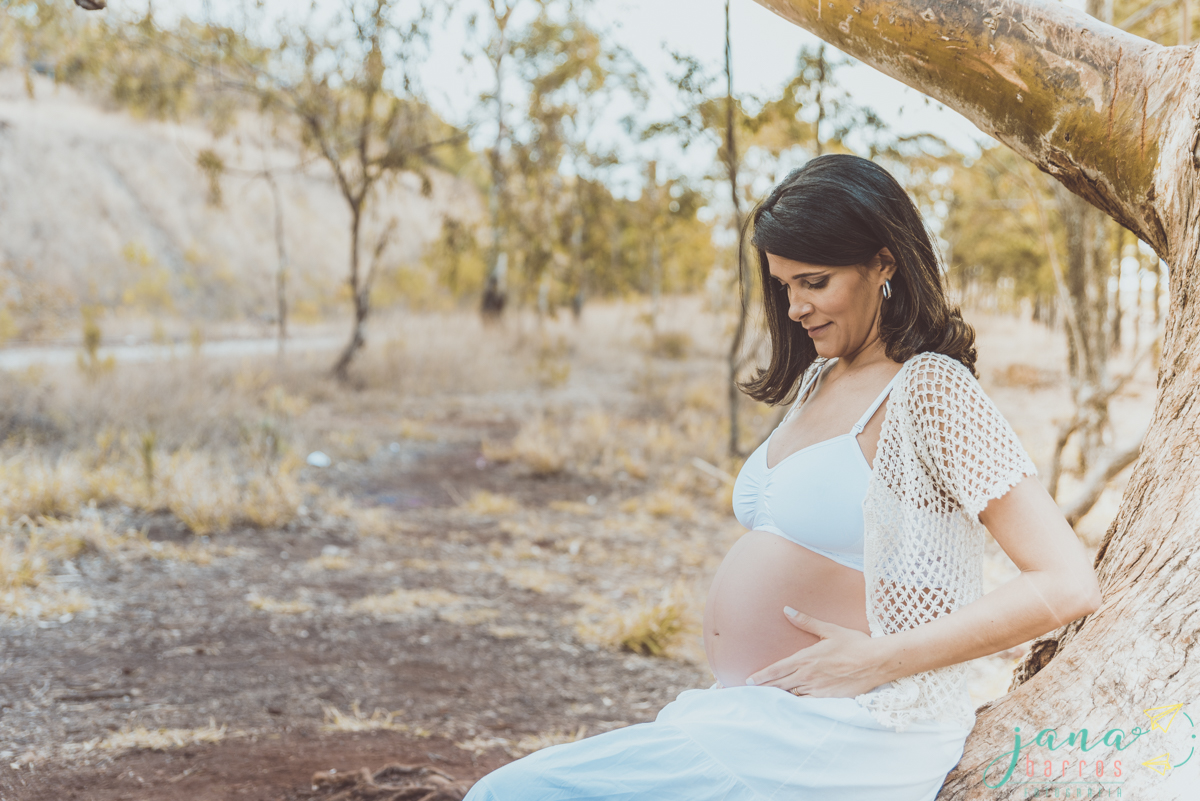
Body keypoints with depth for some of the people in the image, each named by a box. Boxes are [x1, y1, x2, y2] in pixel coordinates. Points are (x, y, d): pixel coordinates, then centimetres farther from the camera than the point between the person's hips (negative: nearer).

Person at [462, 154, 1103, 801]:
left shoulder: (931, 391, -12)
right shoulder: (818, 380, 14)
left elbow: (1068, 586, -17)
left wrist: (877, 661, -17)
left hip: (846, 741, -8)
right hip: (748, 712, 8)